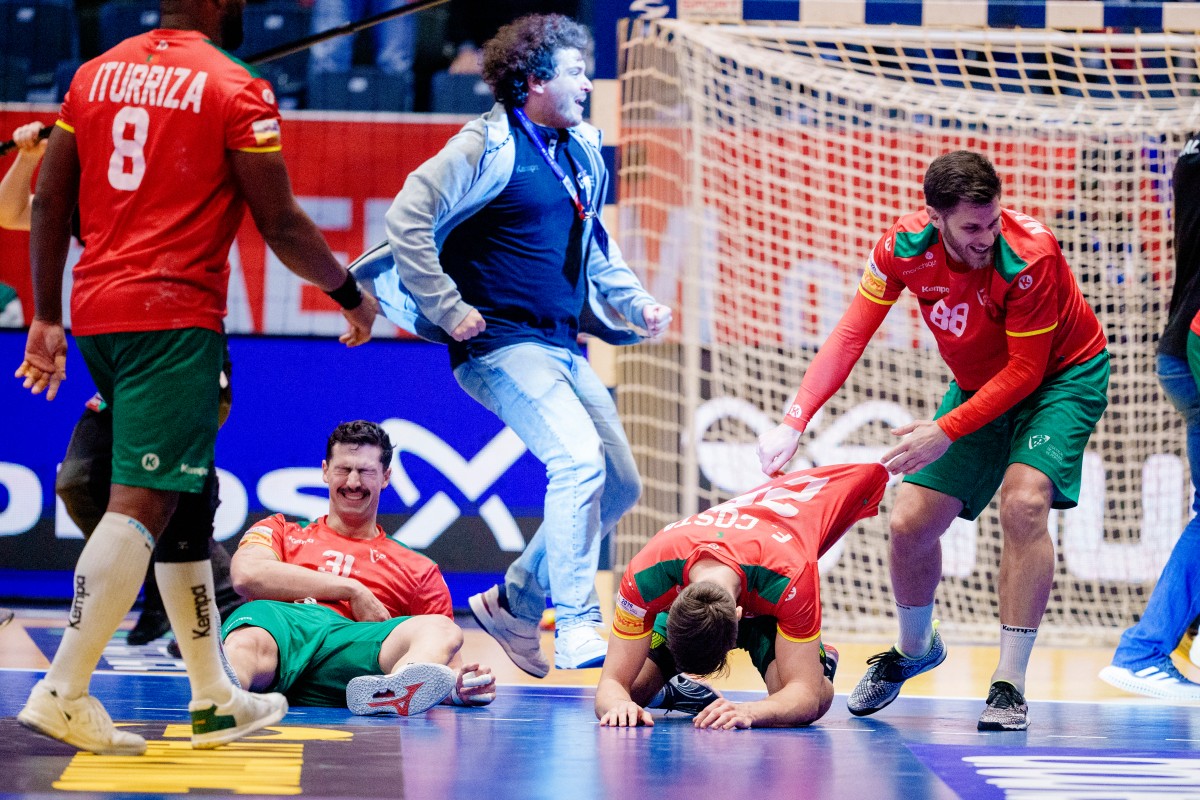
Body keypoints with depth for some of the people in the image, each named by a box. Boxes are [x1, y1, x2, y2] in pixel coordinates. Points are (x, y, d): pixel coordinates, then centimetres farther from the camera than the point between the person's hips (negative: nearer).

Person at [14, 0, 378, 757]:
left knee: (186, 501, 16)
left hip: (95, 311, 8)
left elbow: (50, 203, 13)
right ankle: (64, 691, -18)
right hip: (174, 318, -8)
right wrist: (350, 291, 11)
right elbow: (280, 224, -5)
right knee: (142, 501, -10)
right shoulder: (236, 89, -6)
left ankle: (215, 699, 21)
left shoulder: (97, 73, 13)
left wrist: (47, 317, 19)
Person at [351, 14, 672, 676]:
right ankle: (576, 628, -20)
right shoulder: (488, 147, -10)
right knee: (579, 459, -24)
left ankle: (512, 603, 22)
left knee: (621, 484, 8)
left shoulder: (582, 153, 14)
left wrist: (634, 303, 16)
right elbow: (407, 221, -16)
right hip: (503, 345, -9)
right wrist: (449, 310, -17)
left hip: (564, 347, 9)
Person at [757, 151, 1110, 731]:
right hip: (979, 385, 5)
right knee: (909, 524, -2)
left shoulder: (1030, 255, -33)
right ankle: (914, 649, 30)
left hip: (1065, 377, -5)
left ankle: (1010, 686, -21)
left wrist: (947, 430, -30)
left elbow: (1025, 369, -26)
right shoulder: (904, 247, -20)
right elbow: (850, 335, -14)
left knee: (1023, 502, -29)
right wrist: (794, 422, -24)